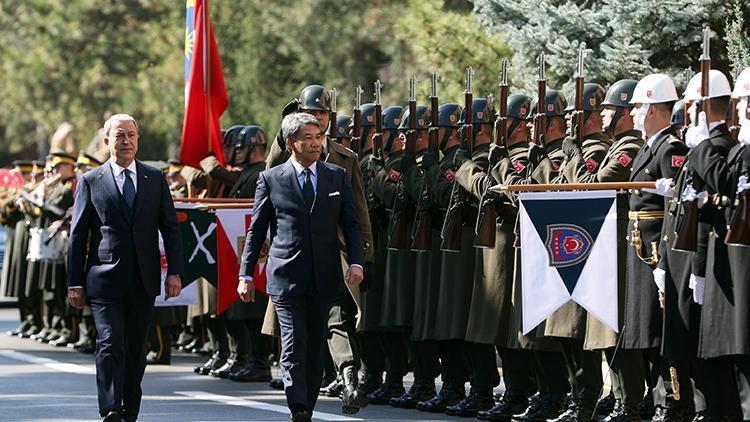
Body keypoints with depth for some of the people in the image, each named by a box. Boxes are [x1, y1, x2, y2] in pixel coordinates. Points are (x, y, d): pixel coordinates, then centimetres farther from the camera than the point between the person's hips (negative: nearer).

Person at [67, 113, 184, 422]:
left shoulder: (155, 179, 11)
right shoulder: (90, 182, 4)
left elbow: (170, 228, 10)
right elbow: (77, 236, 4)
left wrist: (174, 271, 0)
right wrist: (75, 282, 0)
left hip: (143, 281, 3)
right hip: (105, 279, -3)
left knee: (136, 350, 7)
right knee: (111, 345, -13)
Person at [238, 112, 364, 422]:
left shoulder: (337, 177, 10)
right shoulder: (271, 179, 3)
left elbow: (351, 224, 9)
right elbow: (256, 230, 7)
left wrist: (356, 262, -7)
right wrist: (245, 274, 4)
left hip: (324, 277, 3)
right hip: (286, 277, -3)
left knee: (315, 349, 7)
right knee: (294, 347, -12)